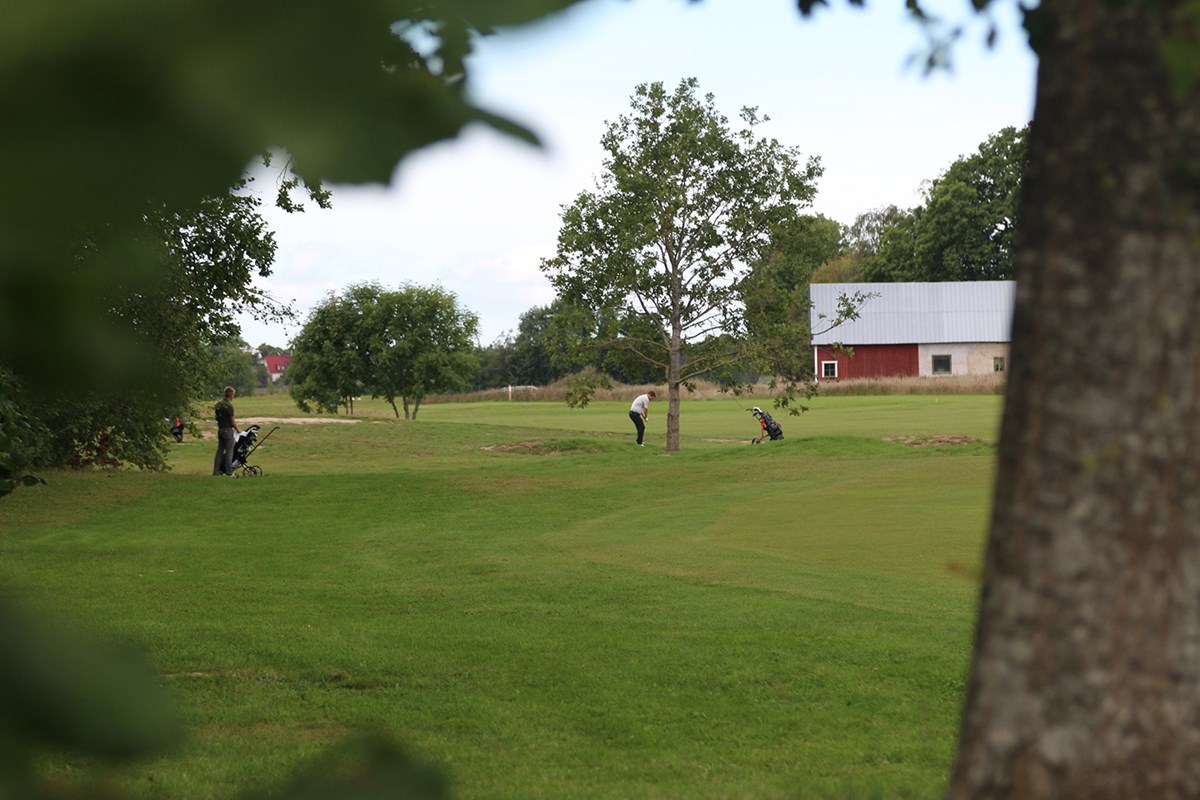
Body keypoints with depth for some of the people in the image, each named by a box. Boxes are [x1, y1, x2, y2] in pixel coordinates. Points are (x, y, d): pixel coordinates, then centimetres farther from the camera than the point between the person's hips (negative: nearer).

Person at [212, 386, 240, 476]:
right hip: (228, 430, -7)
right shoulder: (229, 405, -18)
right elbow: (232, 421, -16)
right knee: (229, 451, -1)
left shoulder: (219, 403, 7)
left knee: (220, 450, 10)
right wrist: (237, 429, 0)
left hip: (220, 428, 7)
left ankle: (216, 471, 10)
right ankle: (229, 472, 0)